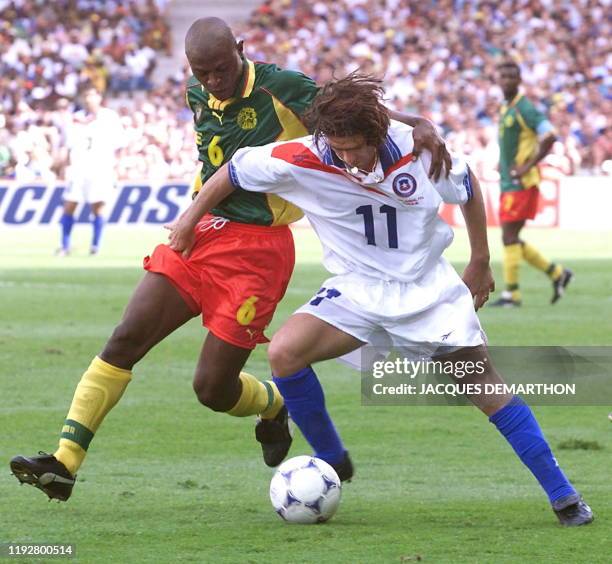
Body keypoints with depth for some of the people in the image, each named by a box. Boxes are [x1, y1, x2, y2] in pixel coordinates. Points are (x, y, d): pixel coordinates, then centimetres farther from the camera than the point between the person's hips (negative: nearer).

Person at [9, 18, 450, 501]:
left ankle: (273, 407, 32)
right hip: (198, 233, 6)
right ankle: (64, 463, -10)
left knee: (213, 388, -5)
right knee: (125, 340, -9)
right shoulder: (198, 96, 7)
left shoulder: (281, 89, -12)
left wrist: (422, 125, -26)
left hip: (256, 251, -6)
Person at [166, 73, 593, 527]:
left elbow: (468, 189, 3)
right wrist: (190, 221, 9)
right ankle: (332, 462, 0)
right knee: (284, 352, -20)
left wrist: (480, 263, 11)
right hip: (358, 288, 1)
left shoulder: (417, 147, -17)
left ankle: (561, 494, 0)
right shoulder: (302, 160, -19)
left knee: (484, 383, -8)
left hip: (428, 286, -1)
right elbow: (233, 172, -3)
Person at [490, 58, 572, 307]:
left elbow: (549, 137, -21)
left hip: (521, 183, -10)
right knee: (512, 239, 10)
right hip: (508, 183, 10)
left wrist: (527, 166, -19)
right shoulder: (505, 110, 16)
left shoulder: (524, 108, -12)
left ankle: (511, 293, -6)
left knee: (509, 236, -10)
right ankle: (557, 273, 19)